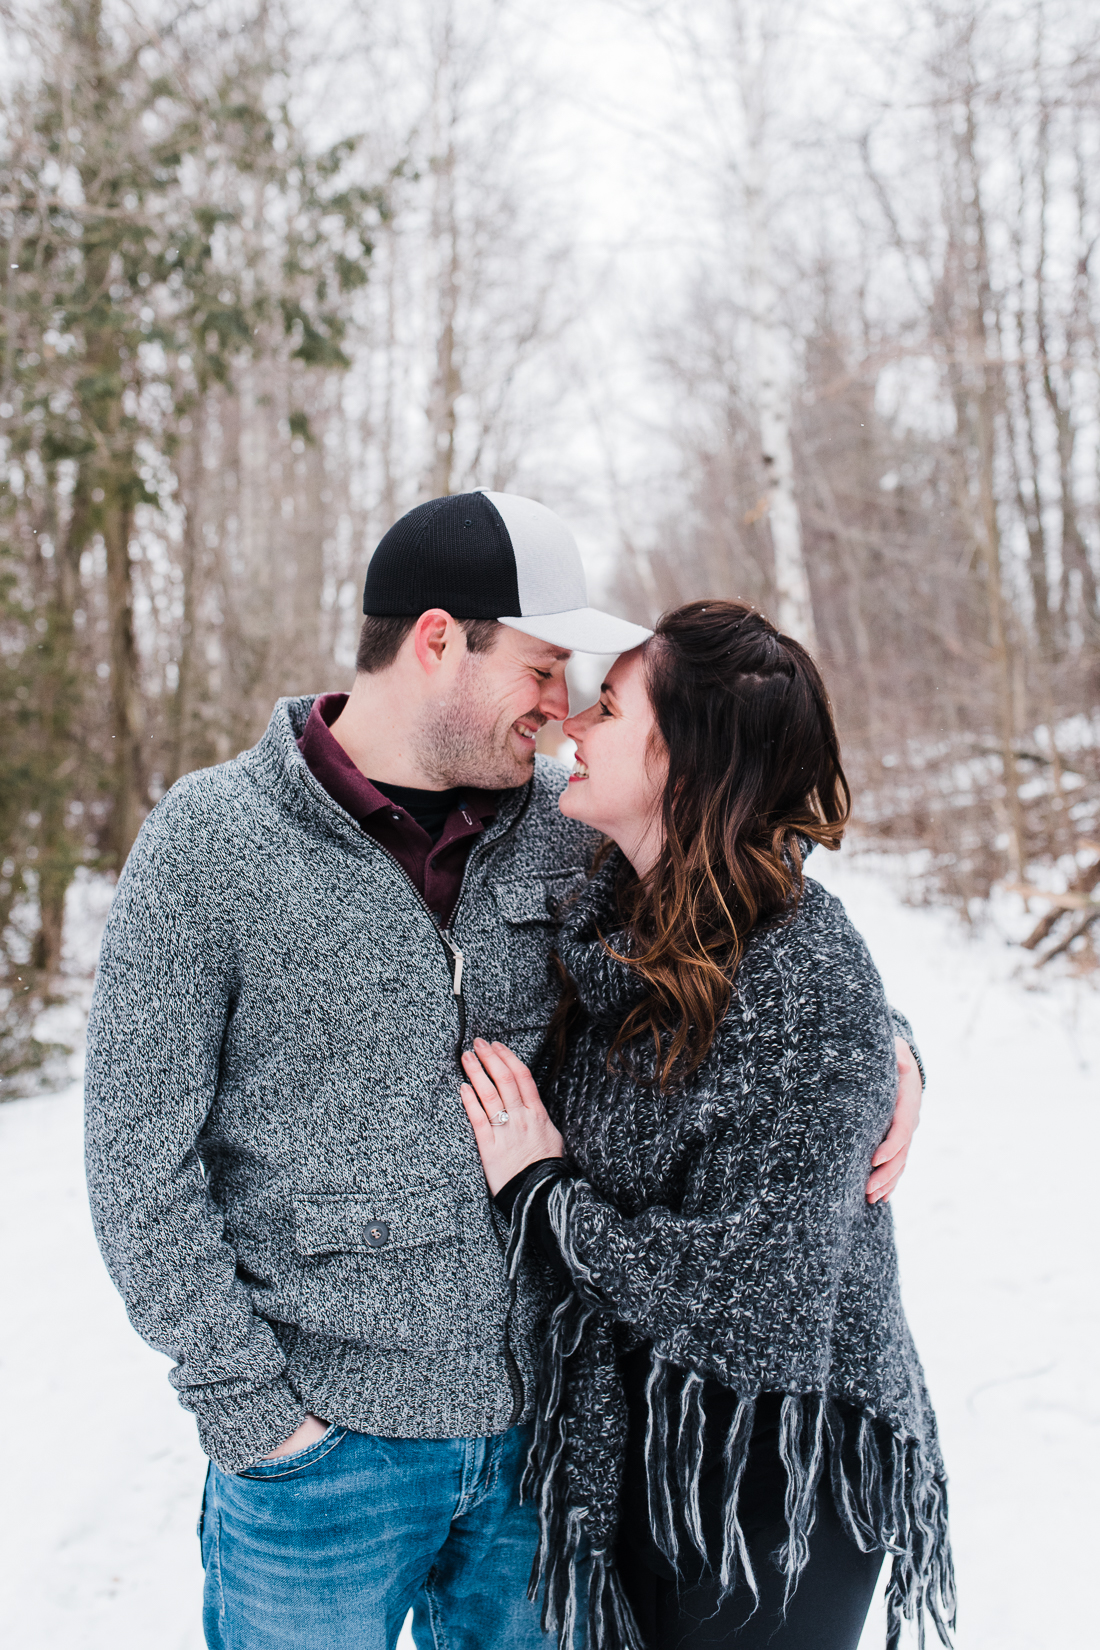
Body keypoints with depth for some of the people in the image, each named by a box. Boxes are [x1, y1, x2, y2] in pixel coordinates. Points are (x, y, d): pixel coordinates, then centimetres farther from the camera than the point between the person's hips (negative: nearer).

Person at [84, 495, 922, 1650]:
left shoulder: (559, 827, -2)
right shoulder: (209, 840, -12)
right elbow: (141, 1160, -10)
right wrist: (247, 1404, -10)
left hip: (533, 1415, 4)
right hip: (325, 1441, -4)